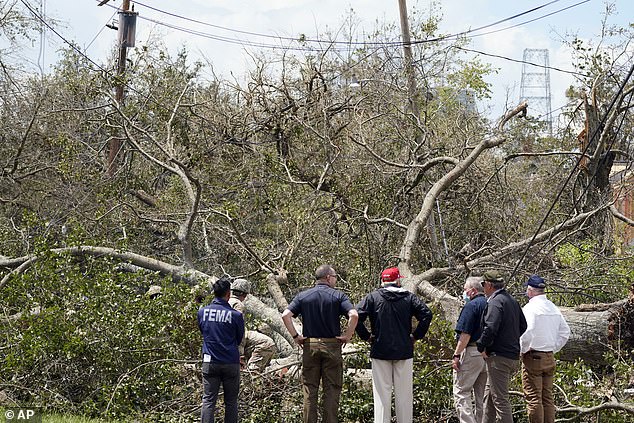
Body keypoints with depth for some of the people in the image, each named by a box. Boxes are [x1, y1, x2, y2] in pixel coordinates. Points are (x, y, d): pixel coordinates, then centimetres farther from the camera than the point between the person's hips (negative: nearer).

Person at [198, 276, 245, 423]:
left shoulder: (202, 311, 0)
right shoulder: (236, 315, -8)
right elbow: (239, 339, 5)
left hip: (210, 362, 2)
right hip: (231, 363, -2)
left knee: (208, 400, 4)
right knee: (231, 402, 8)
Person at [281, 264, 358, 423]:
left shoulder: (303, 296, 5)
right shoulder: (338, 295, -2)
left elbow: (285, 315, -6)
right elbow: (353, 315, -17)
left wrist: (295, 336, 1)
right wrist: (347, 336, -7)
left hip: (309, 346, 2)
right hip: (332, 346, -2)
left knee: (310, 390, 8)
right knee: (331, 389, 5)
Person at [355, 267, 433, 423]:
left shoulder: (373, 297, 0)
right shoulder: (409, 297, 4)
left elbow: (356, 316, -11)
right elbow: (426, 314, -6)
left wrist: (366, 336, 0)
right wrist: (416, 335, 2)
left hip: (380, 351, -1)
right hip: (404, 351, 1)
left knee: (382, 393, 1)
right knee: (404, 393, 8)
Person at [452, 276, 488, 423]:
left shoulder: (471, 306, -12)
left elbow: (465, 334, -17)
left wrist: (456, 355, -15)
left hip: (471, 352, -8)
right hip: (487, 354, 9)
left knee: (461, 392, -6)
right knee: (481, 394, 14)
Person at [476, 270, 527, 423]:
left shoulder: (495, 302, -15)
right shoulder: (512, 301, 14)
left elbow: (490, 328, -26)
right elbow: (523, 327, 20)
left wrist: (481, 346, -14)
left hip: (498, 357, -10)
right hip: (513, 356, 10)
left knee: (500, 399, -4)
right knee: (489, 394, 20)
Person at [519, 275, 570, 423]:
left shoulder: (530, 308, -12)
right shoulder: (553, 308, 10)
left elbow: (527, 333, -24)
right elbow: (565, 332, 15)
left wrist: (521, 350, -10)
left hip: (533, 357, -7)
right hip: (550, 358, 7)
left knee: (534, 398, -4)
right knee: (547, 398, 12)